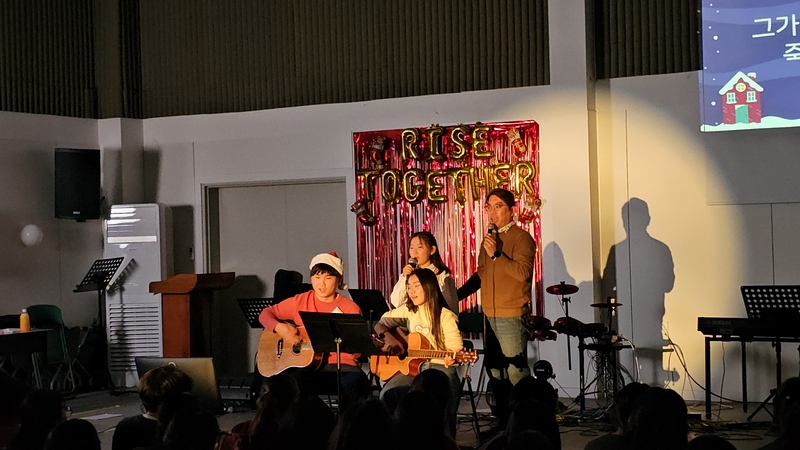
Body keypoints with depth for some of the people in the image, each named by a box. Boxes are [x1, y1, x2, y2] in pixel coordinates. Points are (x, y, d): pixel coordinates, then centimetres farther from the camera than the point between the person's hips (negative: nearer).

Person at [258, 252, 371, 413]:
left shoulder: (350, 308, 3)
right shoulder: (300, 301, 9)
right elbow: (265, 314, 13)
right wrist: (281, 328, -7)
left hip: (342, 366, 0)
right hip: (307, 367, 0)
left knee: (356, 382, -35)